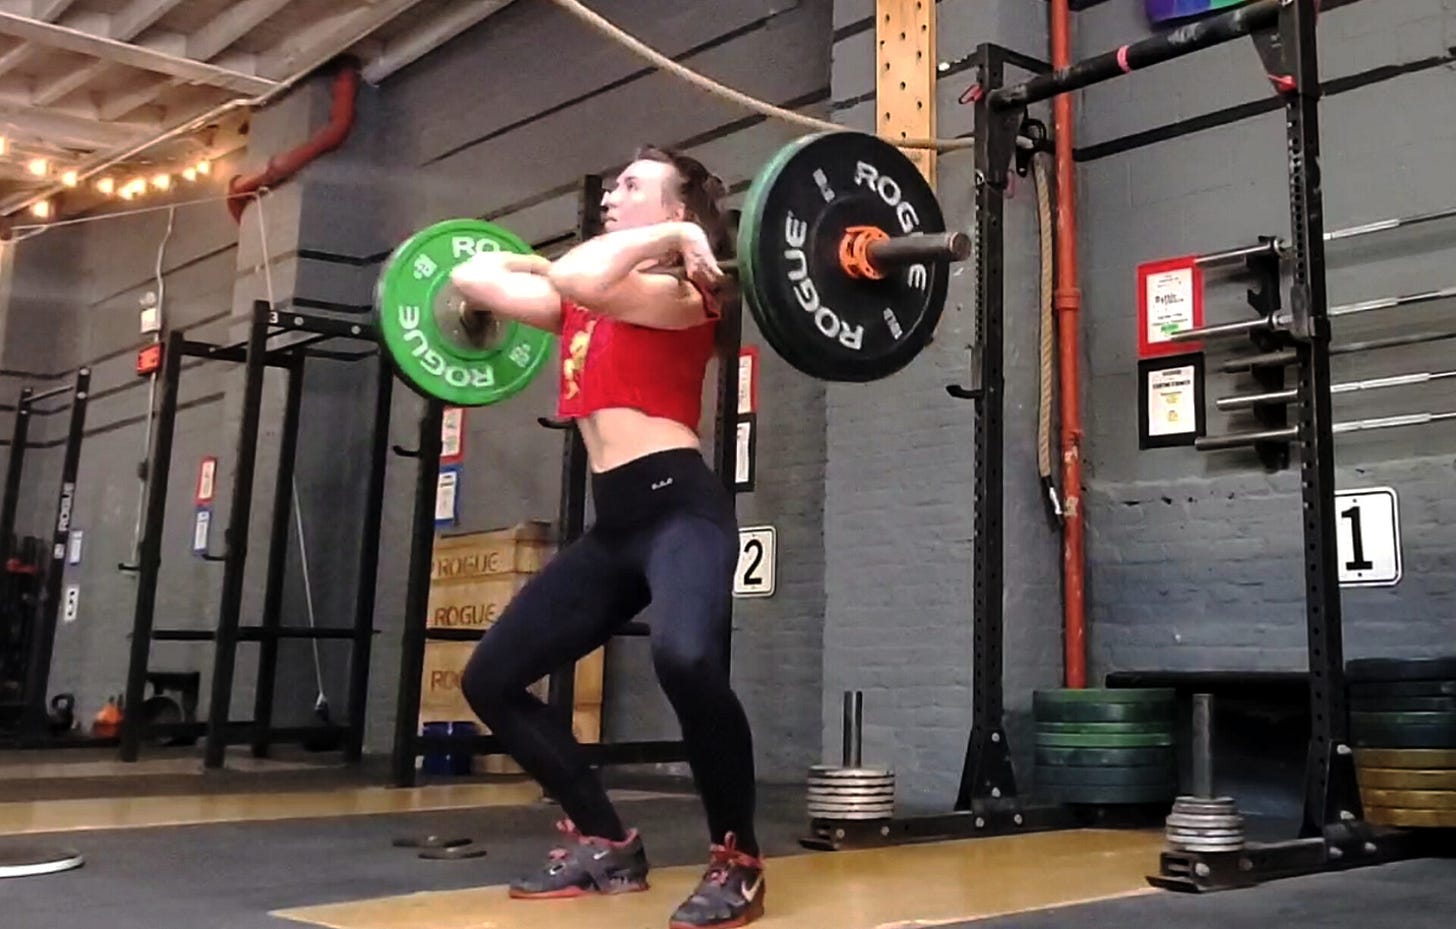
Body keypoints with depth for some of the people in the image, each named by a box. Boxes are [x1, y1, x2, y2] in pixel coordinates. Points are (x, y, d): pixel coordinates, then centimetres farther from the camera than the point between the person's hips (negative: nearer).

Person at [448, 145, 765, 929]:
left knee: (685, 657, -38)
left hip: (680, 508, -9)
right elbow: (471, 280, 23)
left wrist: (680, 238, -16)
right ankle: (605, 844, 19)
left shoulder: (677, 295, -6)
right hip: (615, 523, 9)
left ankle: (736, 865, -16)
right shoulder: (589, 299, 18)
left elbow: (580, 277, -26)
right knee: (490, 679, 11)